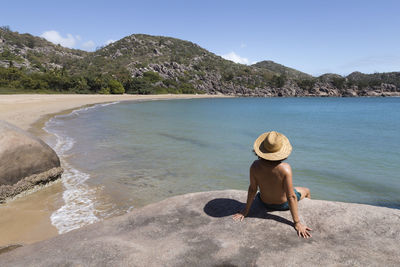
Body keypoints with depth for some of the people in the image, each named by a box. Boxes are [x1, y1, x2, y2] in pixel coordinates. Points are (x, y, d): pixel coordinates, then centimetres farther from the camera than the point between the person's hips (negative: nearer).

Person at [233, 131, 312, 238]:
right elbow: (291, 197, -29)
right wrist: (297, 223, -18)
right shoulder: (285, 168, -36)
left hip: (265, 203, 2)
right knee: (306, 191, 30)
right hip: (283, 204, -2)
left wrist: (246, 210, 0)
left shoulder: (255, 166, -27)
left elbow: (252, 189, -15)